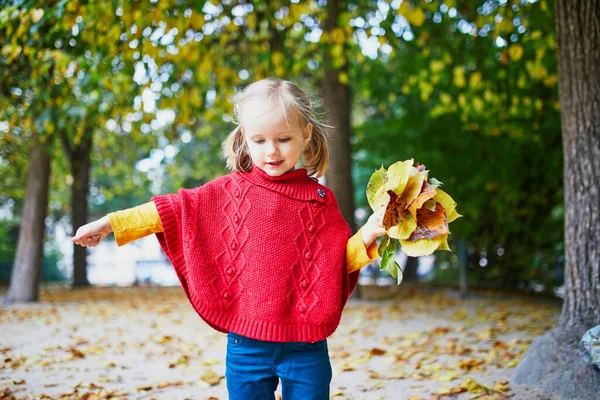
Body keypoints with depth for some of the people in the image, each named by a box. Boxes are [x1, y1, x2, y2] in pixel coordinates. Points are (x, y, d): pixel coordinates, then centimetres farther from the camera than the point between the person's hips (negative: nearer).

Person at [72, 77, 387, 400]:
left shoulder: (321, 200, 1)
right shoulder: (227, 191, 2)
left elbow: (341, 261, 7)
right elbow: (172, 210, 4)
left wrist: (366, 237, -11)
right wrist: (111, 223, 2)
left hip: (306, 347, 0)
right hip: (246, 343, 1)